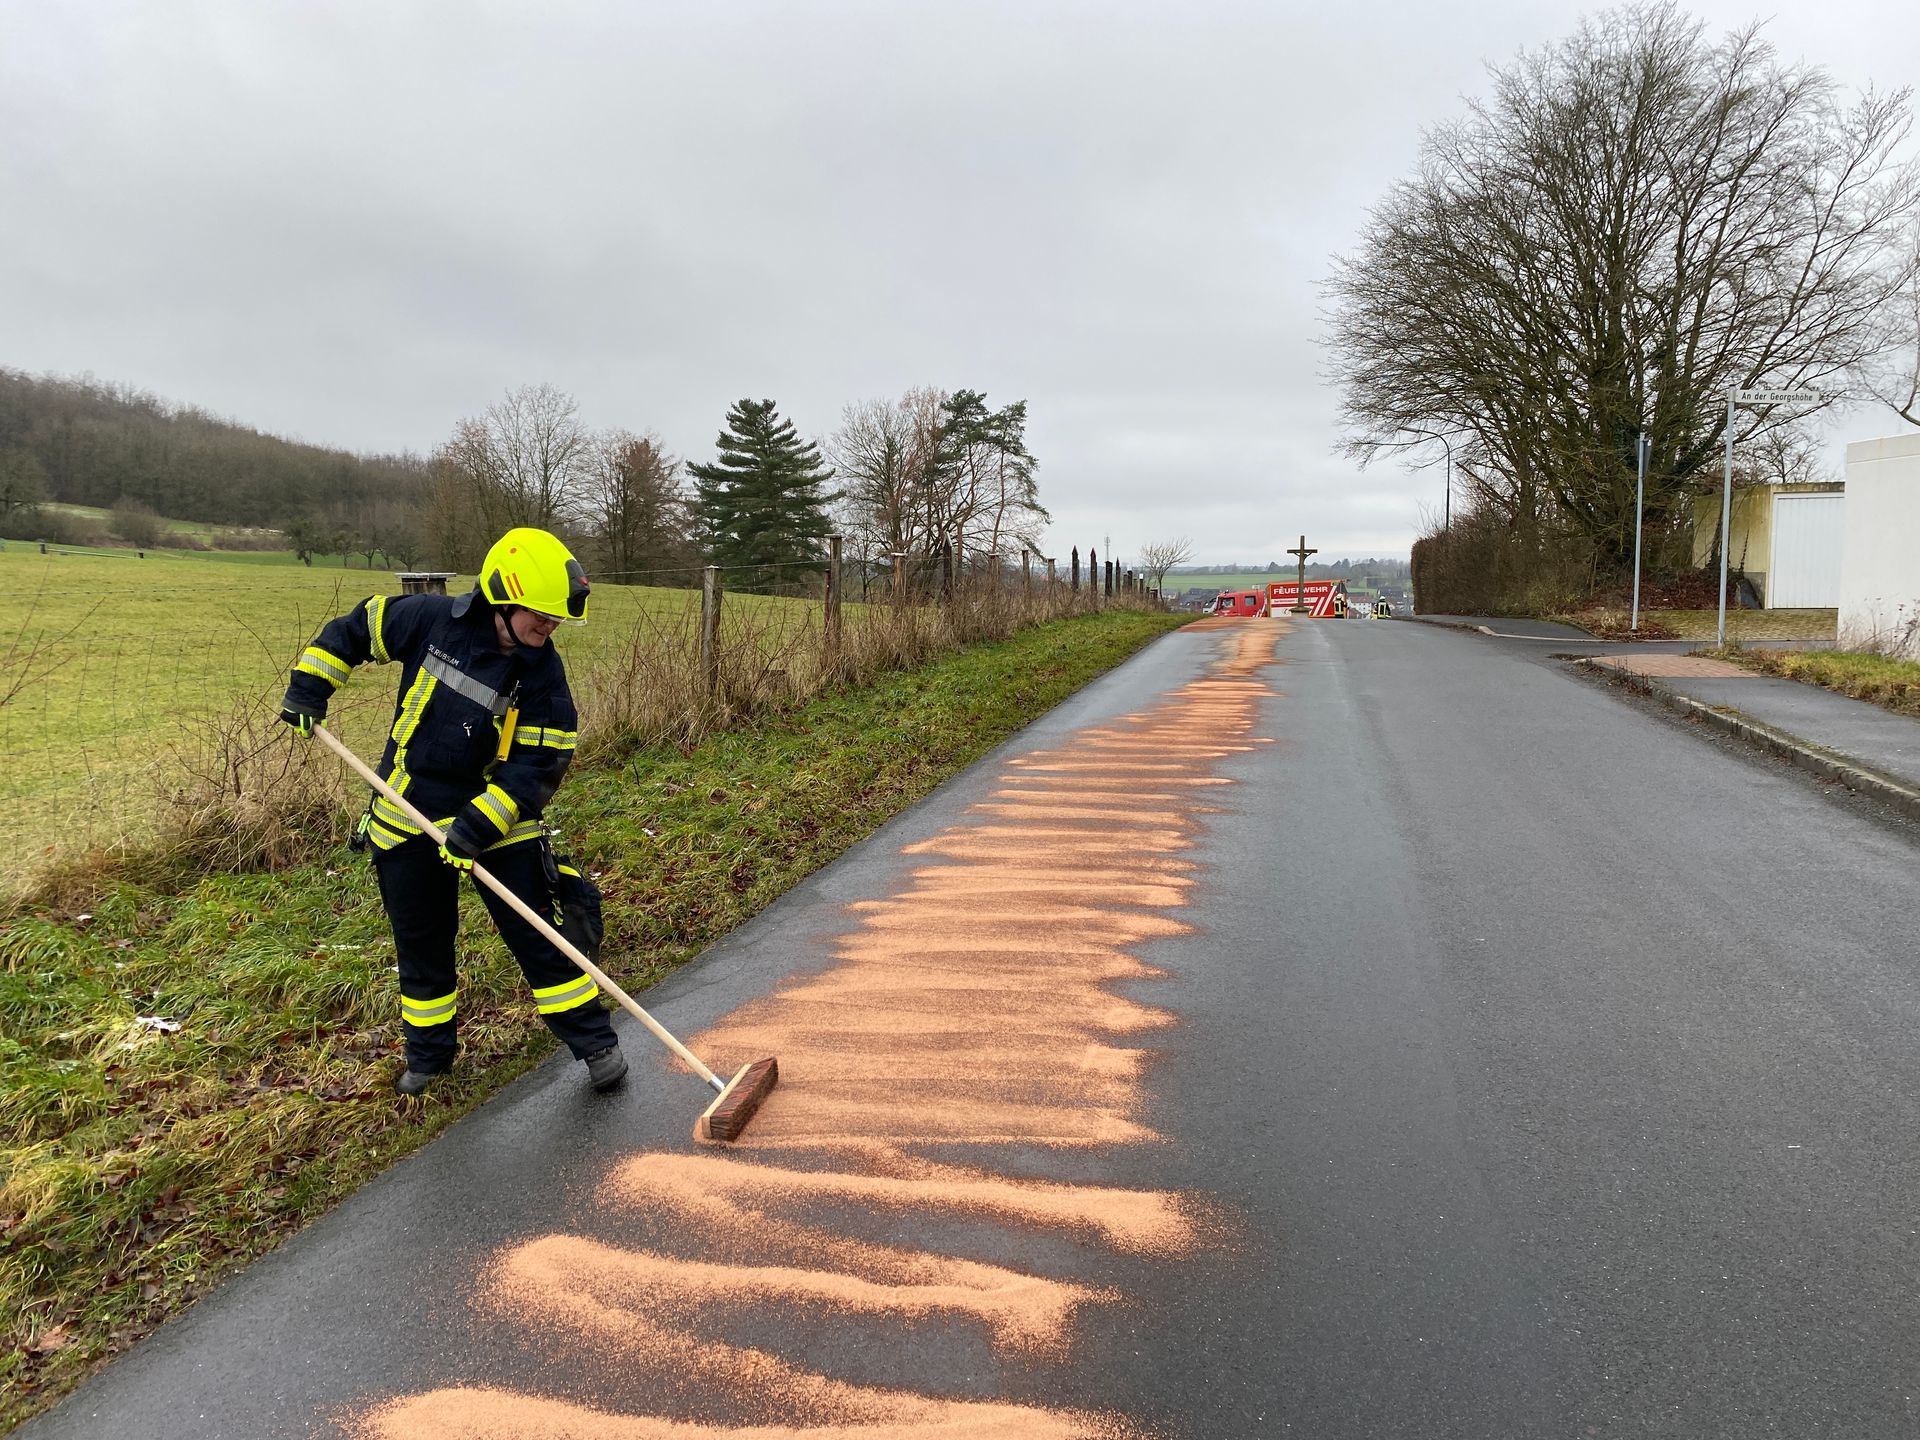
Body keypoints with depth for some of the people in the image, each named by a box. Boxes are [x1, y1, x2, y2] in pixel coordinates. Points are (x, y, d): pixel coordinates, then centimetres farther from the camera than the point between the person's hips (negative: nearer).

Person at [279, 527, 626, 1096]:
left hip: (495, 817, -2)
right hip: (406, 814, 2)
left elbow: (537, 766, -17)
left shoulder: (543, 672, -15)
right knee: (420, 941, 14)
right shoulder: (431, 619, -12)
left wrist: (478, 826, -26)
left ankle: (594, 1041, 11)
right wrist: (308, 686, 1)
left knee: (537, 936, -2)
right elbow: (355, 627, 6)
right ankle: (429, 1051, 34)